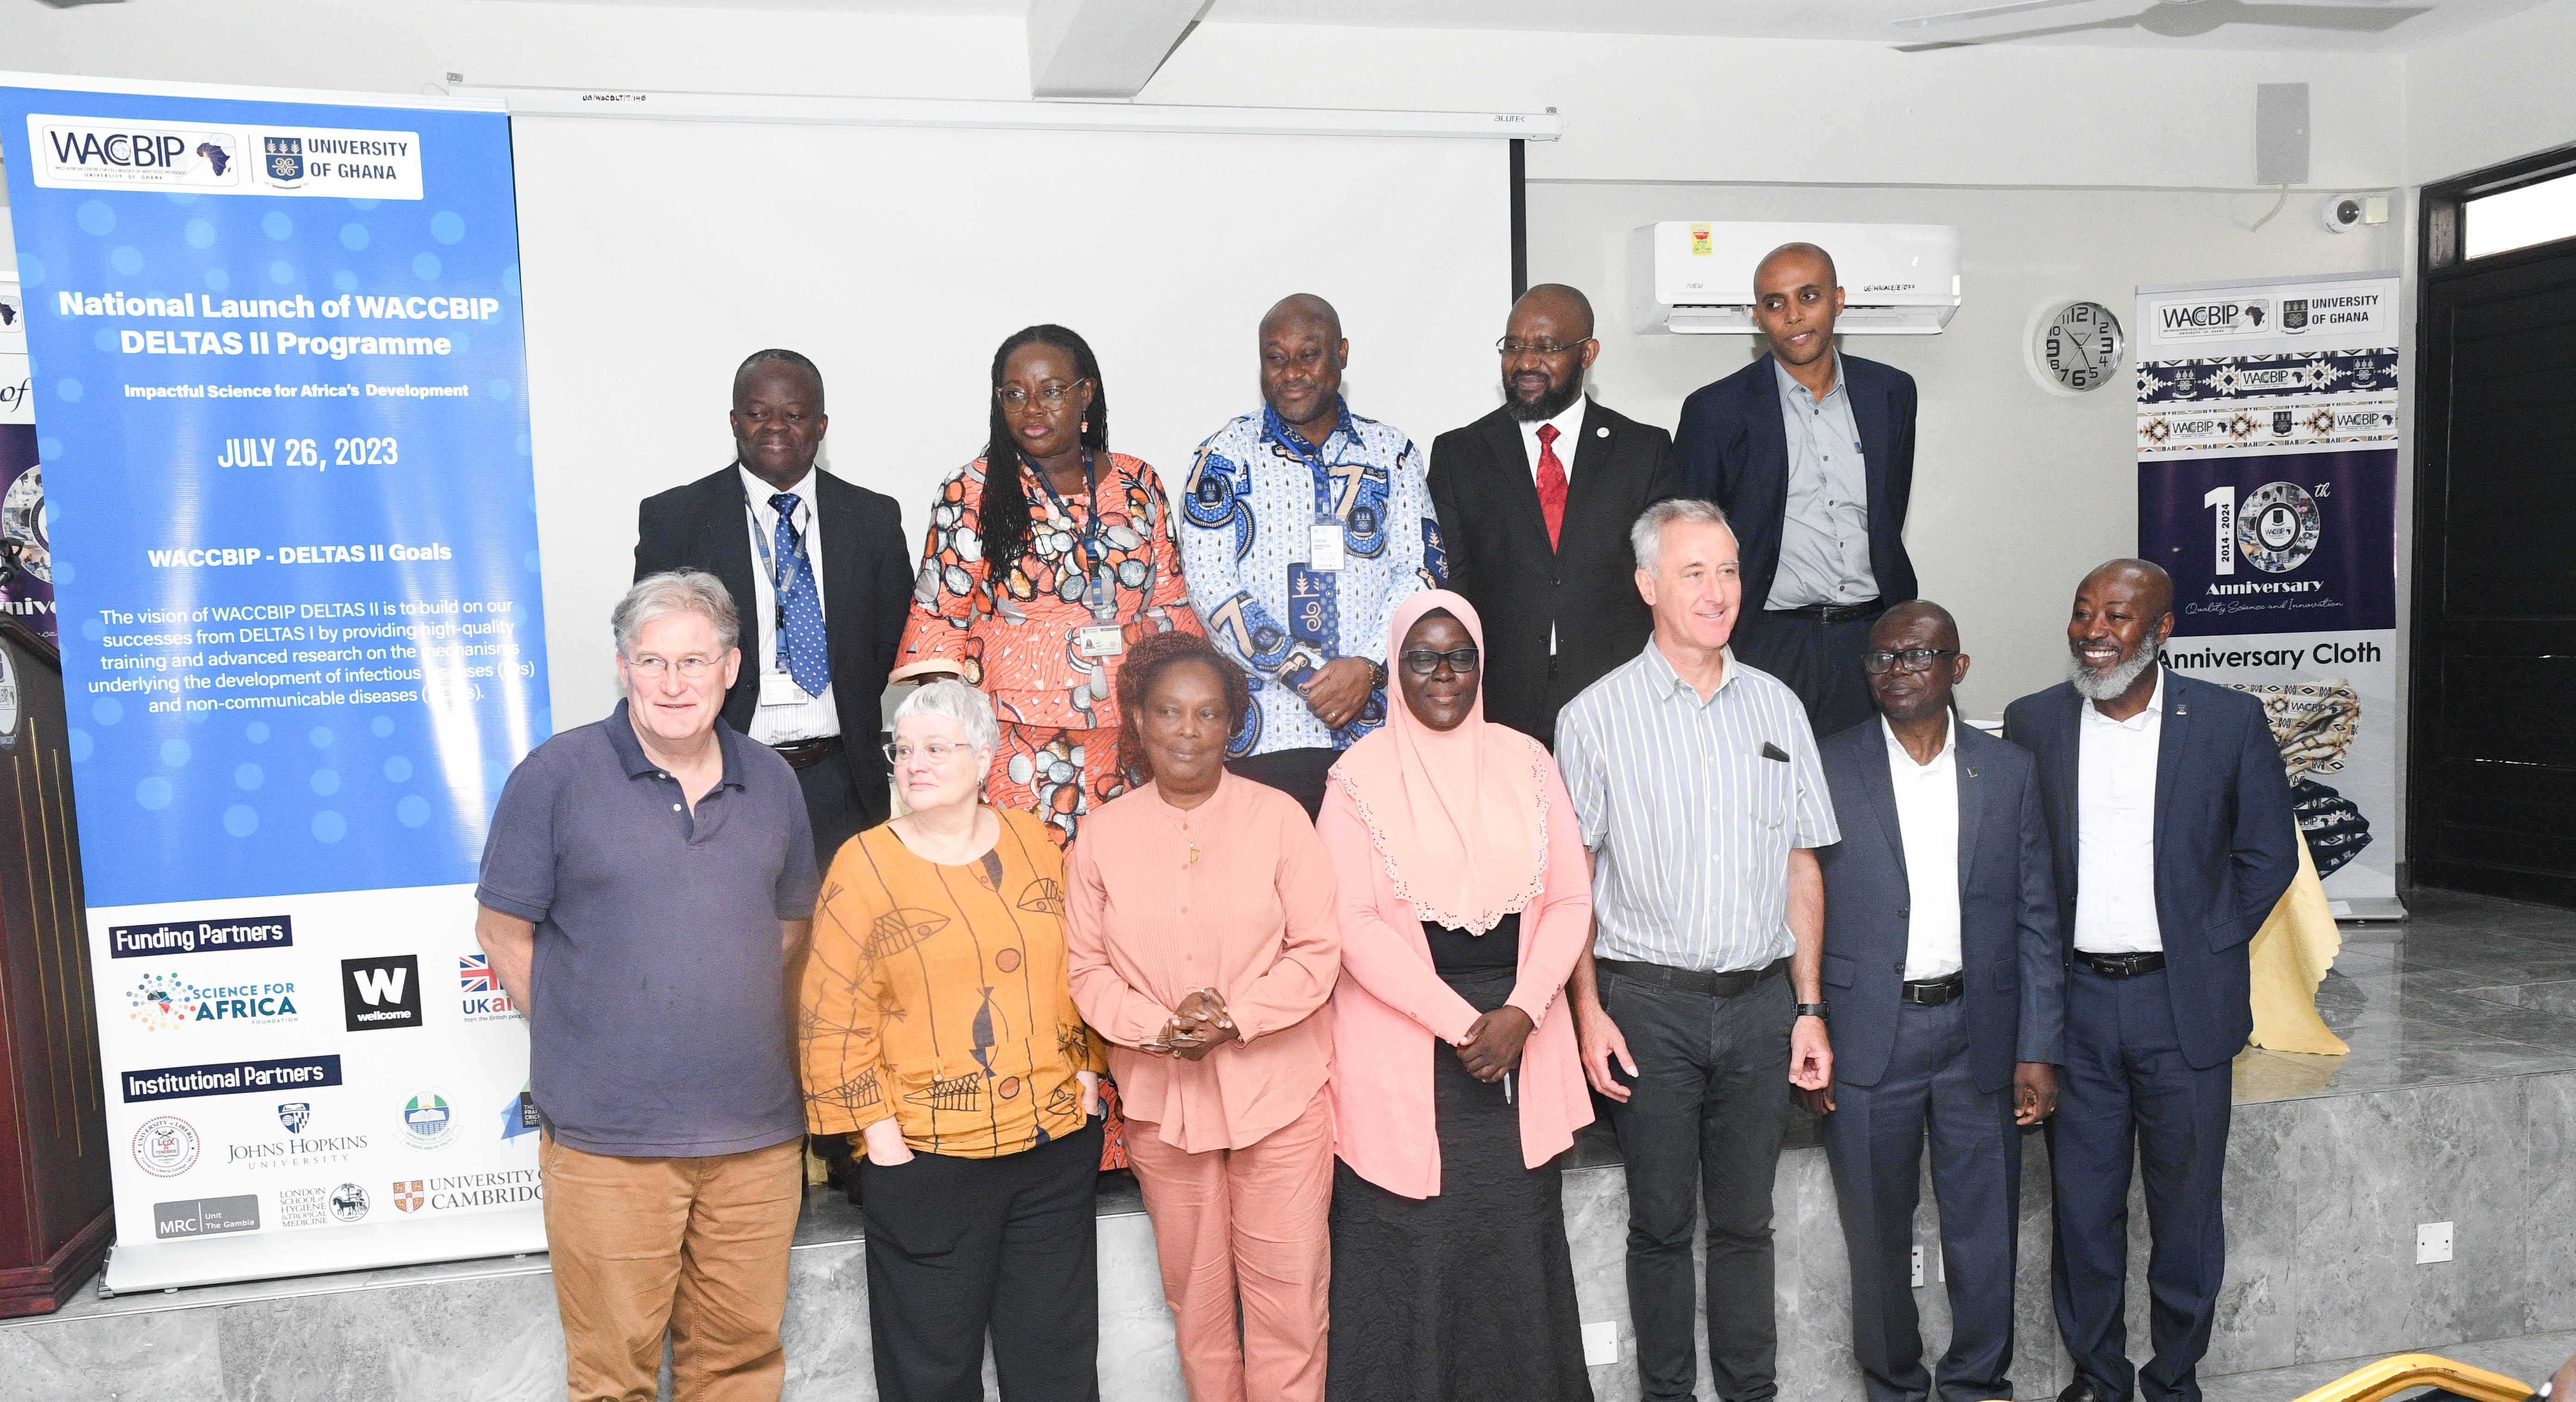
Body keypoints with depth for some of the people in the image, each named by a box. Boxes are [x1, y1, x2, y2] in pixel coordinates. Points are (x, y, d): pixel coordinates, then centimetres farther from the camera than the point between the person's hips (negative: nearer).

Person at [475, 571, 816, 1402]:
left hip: (757, 1132, 4)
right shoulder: (556, 775, -4)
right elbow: (503, 930, 0)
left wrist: (724, 1015, 10)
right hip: (608, 1136, -3)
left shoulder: (772, 782, 8)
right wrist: (585, 1040, -1)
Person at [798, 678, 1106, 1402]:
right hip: (926, 1155, -3)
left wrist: (1087, 1074, 5)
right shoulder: (865, 863, -4)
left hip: (1056, 1140, 3)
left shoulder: (1035, 842, 5)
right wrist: (879, 1133, -9)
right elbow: (836, 1016, -5)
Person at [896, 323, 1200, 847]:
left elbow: (1170, 607, 12)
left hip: (1126, 741, 3)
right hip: (1016, 749, -2)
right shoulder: (971, 494, 1)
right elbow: (938, 622, 1)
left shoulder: (1139, 485, 9)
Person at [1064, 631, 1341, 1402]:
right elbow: (1087, 968, 2)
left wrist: (1235, 1020, -18)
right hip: (1162, 1098, 2)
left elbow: (1317, 951, -5)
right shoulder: (1104, 833, 1)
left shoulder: (1279, 817, -4)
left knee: (1288, 1294, 3)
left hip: (1277, 1092, -2)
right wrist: (1158, 1026, -14)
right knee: (1196, 1294, 15)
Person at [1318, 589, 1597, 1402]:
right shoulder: (1363, 774, -2)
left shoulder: (1525, 762, 7)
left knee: (1519, 1241, 7)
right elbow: (1354, 922, -8)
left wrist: (1521, 1012, -9)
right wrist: (1459, 1022, -13)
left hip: (1518, 1033, 3)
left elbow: (1569, 900, 4)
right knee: (1406, 1250, 2)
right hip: (1403, 1041, -2)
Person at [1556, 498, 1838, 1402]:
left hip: (1761, 1000, 3)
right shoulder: (1596, 716, -2)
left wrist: (1809, 1006, 7)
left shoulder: (1776, 707, 8)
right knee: (1661, 1220, 8)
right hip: (1649, 1000, -2)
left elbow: (1802, 867, 10)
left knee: (1745, 1218, 12)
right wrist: (1589, 1011, -7)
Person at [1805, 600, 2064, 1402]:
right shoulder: (1826, 771, -1)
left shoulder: (2009, 772, 5)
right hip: (1867, 1039, -1)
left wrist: (2038, 1050, 0)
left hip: (1980, 1035, 2)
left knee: (1986, 1231, 10)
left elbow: (2036, 921, 5)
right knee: (1878, 1233, 10)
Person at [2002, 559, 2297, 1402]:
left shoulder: (2230, 721, -2)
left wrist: (2206, 949, 0)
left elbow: (2269, 853, 5)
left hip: (2185, 1003, -1)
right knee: (2083, 1205, 9)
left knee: (2186, 1207, 10)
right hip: (2075, 1000, 1)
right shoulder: (2033, 723, 2)